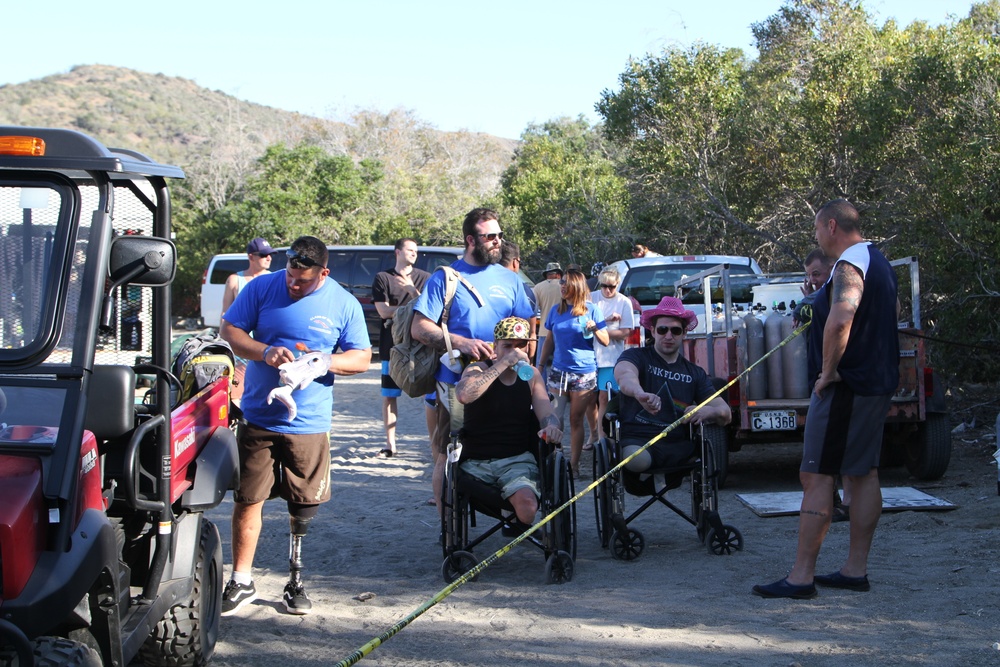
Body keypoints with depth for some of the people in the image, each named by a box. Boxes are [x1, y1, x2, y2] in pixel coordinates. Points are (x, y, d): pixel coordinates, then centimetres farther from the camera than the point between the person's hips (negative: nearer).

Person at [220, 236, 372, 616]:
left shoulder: (343, 304, 2)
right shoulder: (262, 288, 1)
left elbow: (362, 358, 4)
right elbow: (229, 329, 1)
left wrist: (326, 361, -15)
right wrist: (264, 352, -16)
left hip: (309, 424, 0)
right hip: (258, 417, 0)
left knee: (303, 508, 6)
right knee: (246, 500, 1)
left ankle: (295, 581, 23)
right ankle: (241, 582, 14)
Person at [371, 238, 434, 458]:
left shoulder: (425, 278, 9)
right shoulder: (383, 278, 6)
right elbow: (383, 311, -3)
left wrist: (412, 289, -17)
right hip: (392, 347, 0)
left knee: (430, 396, -4)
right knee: (388, 396, 5)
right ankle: (390, 444, 13)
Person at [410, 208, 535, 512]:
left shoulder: (509, 279, 14)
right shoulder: (446, 278, 2)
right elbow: (419, 328, -4)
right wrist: (462, 343, -17)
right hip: (456, 382, -3)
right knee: (447, 457, -1)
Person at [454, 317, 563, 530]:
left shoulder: (531, 375, 11)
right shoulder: (479, 370, -1)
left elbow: (546, 414, 5)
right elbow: (464, 395, -25)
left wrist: (551, 427, -22)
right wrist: (504, 363, -24)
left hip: (517, 459, 1)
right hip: (475, 462, -1)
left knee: (526, 501, -30)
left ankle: (521, 530, 0)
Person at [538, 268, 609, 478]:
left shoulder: (591, 309, -1)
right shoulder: (556, 310, 9)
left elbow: (605, 341, 0)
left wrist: (594, 329, -19)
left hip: (584, 372, -3)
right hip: (559, 371, 3)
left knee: (576, 420, 3)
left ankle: (574, 464, 10)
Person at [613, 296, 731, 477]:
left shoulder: (695, 373, 21)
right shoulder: (636, 357, 8)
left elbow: (726, 413, 13)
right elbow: (624, 374, -18)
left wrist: (707, 411, -14)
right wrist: (640, 394, -43)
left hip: (678, 445, 6)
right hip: (638, 441, -6)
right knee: (636, 459, -38)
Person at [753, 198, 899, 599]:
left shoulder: (850, 265, -17)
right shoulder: (878, 262, 16)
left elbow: (840, 320, -34)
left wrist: (828, 371, -23)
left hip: (845, 387, -11)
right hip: (877, 383, 11)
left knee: (816, 476, -8)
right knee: (863, 473, 12)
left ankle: (802, 577, -7)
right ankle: (856, 570, 17)